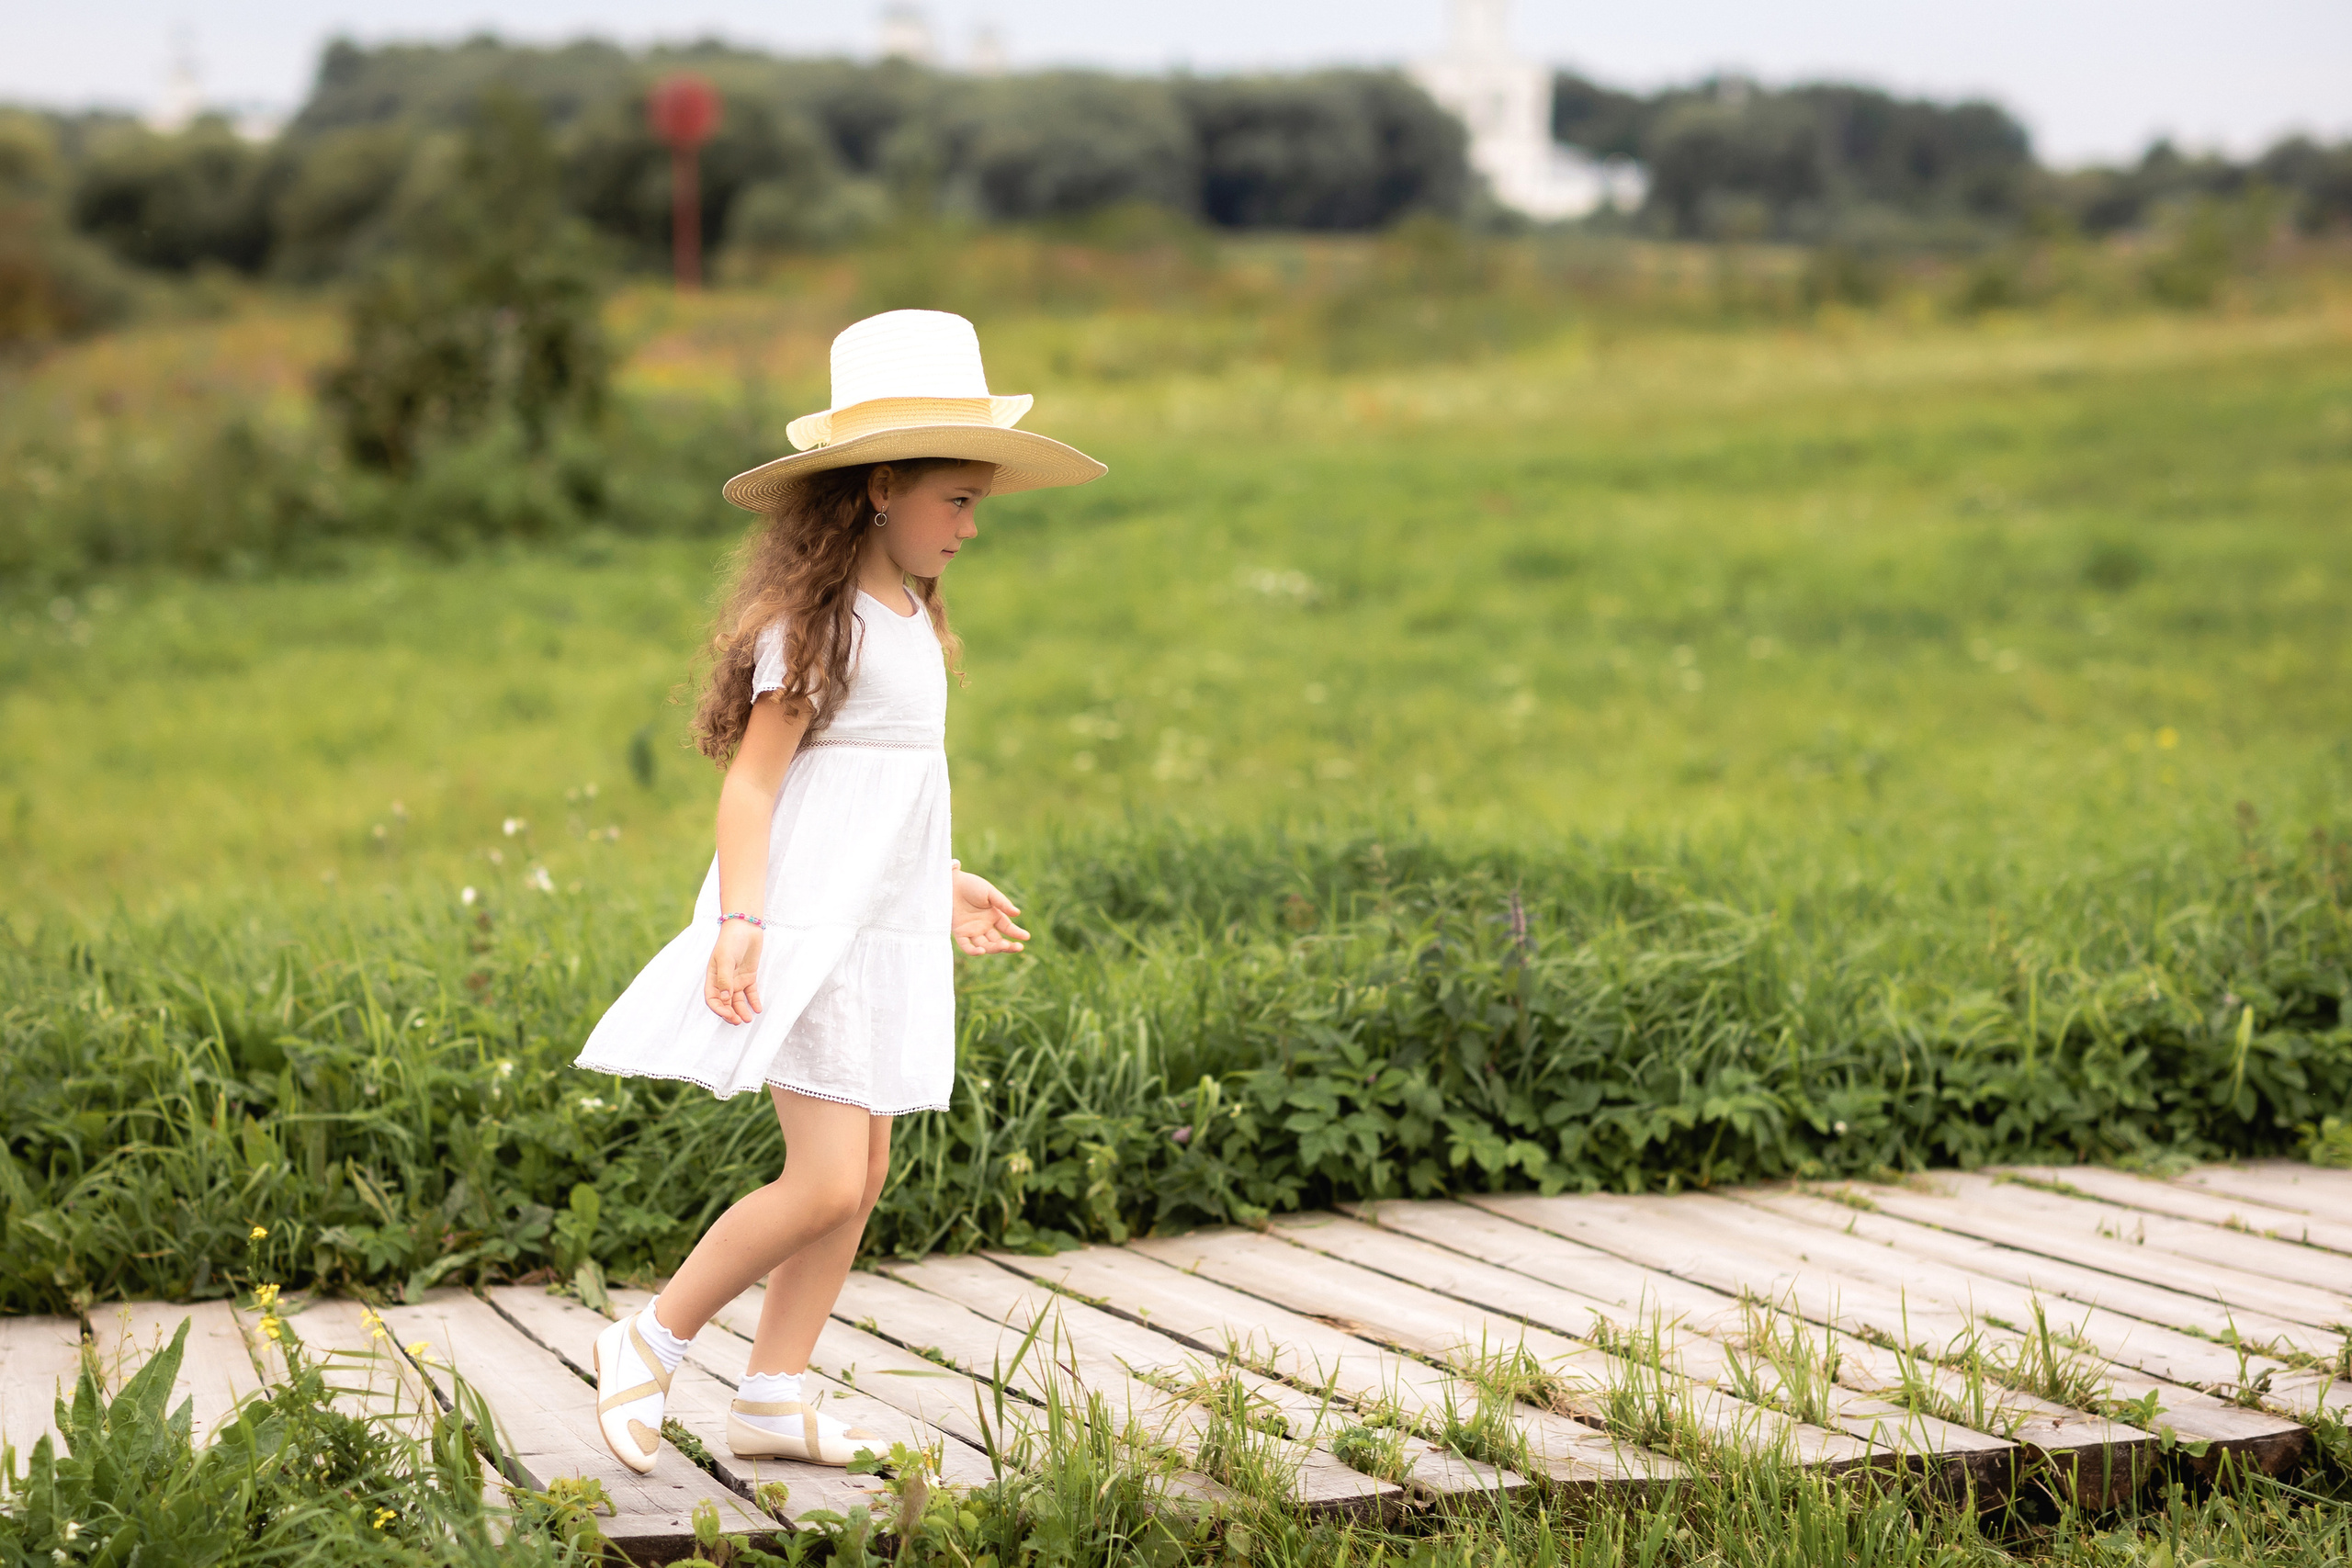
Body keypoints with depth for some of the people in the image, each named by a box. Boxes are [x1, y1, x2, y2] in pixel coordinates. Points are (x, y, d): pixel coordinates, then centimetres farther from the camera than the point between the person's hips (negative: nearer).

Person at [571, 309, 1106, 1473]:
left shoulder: (914, 622, 14)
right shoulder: (814, 623, -13)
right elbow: (753, 780, -16)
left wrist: (944, 888, 29)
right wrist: (737, 926, -25)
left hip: (884, 935, 9)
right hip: (805, 932, -9)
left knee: (864, 1177, 8)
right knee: (825, 1184, -13)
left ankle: (772, 1397, 16)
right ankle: (650, 1343, 4)